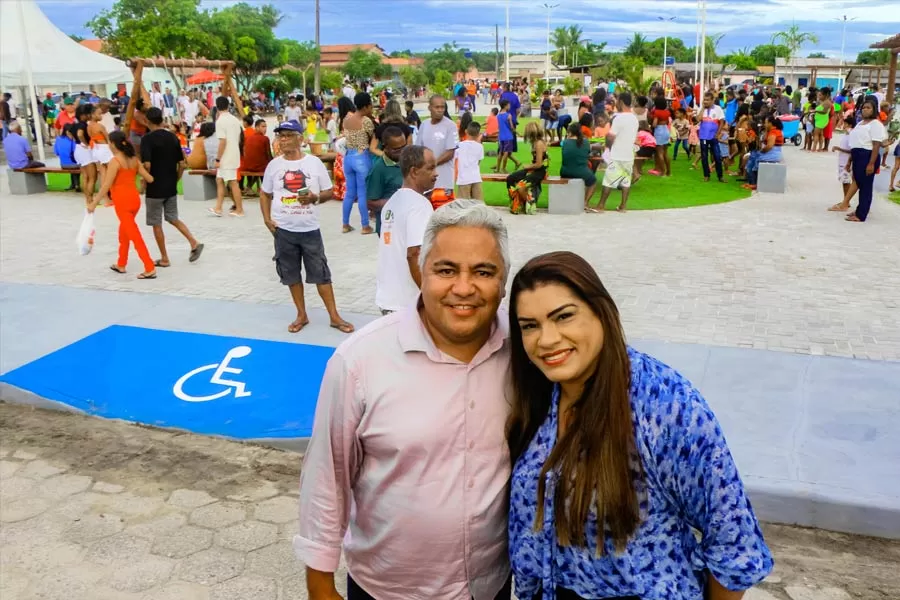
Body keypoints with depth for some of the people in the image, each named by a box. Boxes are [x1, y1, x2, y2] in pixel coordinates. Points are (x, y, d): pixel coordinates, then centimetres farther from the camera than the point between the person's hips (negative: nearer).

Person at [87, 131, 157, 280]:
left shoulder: (115, 161, -13)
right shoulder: (134, 159, 6)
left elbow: (106, 186, -16)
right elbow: (149, 179, 5)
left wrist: (94, 203, -10)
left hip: (123, 202, -7)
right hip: (134, 199, 7)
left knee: (134, 235, -5)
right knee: (124, 231, 22)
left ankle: (150, 268, -8)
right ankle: (121, 264, 33)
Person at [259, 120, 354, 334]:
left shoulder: (314, 162, -2)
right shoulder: (274, 165, 3)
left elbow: (329, 192, 3)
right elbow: (265, 194, 12)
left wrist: (315, 197, -18)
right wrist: (267, 219, -1)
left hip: (310, 229, -2)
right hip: (283, 230, 2)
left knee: (321, 273, 3)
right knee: (291, 274, 10)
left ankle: (334, 316, 11)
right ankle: (301, 315, 24)